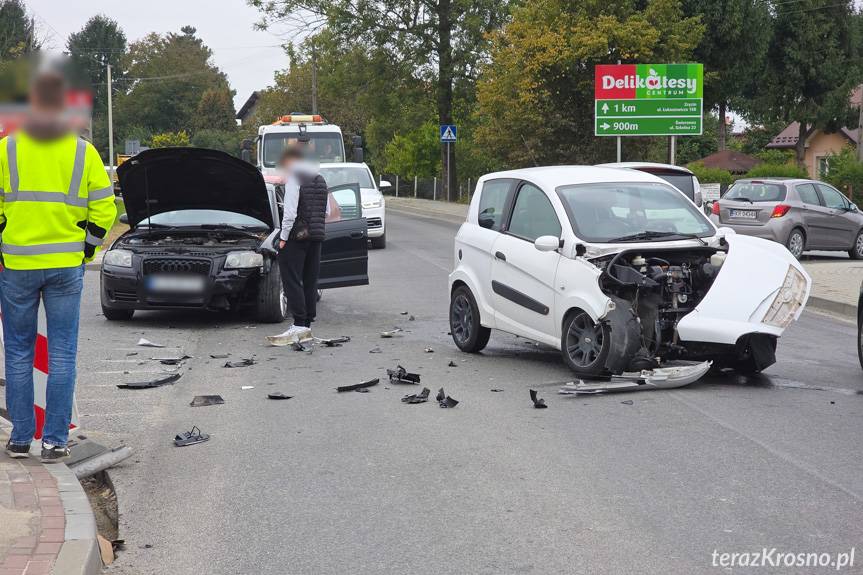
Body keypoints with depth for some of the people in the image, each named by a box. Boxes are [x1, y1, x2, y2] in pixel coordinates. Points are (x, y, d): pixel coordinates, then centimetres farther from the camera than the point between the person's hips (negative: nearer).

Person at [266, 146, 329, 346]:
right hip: (316, 237, 8)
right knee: (310, 281, 11)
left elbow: (290, 213, -17)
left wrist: (283, 237, -12)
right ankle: (307, 326, 14)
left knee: (292, 281, -6)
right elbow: (327, 211, 16)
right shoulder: (320, 180, 16)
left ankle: (299, 326, -13)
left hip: (297, 237, -8)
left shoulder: (293, 179, -10)